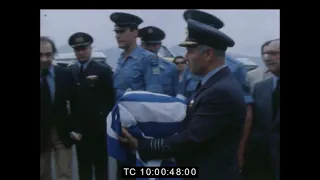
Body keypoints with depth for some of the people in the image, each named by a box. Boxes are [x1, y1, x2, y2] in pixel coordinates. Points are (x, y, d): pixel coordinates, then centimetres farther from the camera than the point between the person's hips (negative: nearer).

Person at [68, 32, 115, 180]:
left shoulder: (103, 70, -6)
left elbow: (111, 99, -5)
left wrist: (107, 121, -7)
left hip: (98, 127, -3)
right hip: (78, 128, 4)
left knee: (100, 166, 7)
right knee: (83, 165, 14)